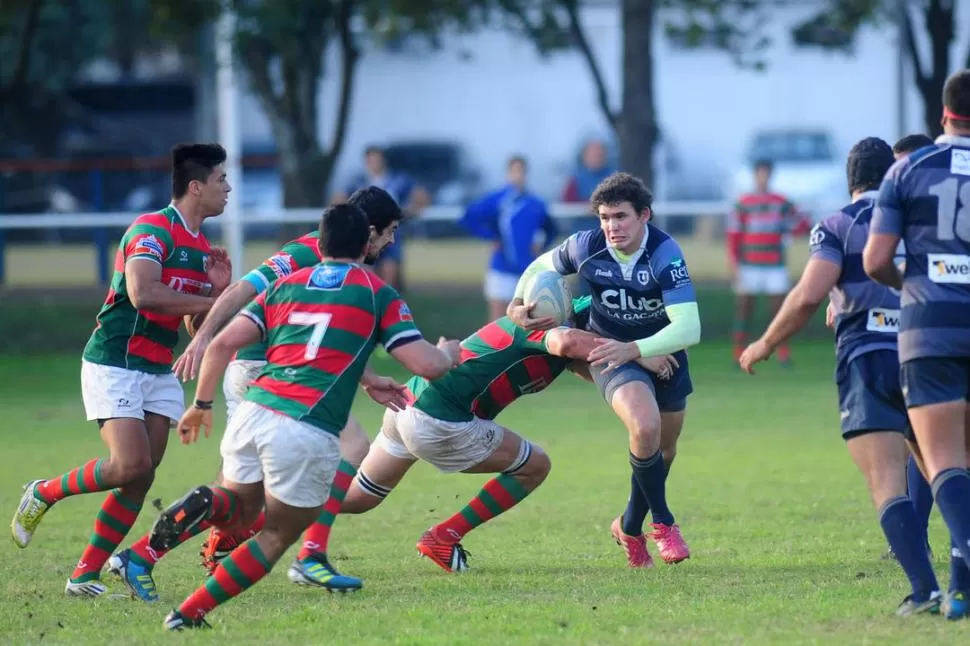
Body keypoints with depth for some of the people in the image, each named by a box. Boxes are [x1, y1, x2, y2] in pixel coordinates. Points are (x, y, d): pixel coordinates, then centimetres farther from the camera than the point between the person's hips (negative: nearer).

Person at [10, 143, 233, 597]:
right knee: (131, 464, -20)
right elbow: (142, 293, -30)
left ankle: (86, 576, 1)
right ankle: (44, 494, 5)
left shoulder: (201, 246, 13)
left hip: (158, 371, 8)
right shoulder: (153, 230, -14)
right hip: (114, 365, -8)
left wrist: (220, 289, -1)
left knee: (142, 477, -3)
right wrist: (209, 300, -21)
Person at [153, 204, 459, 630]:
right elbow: (428, 366, 1)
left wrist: (201, 405, 22)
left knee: (241, 509, 28)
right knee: (276, 538, 15)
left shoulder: (287, 285, 18)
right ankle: (189, 614, 3)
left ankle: (204, 504, -8)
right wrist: (449, 353, 24)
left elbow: (222, 344, 12)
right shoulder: (378, 295, 7)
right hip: (308, 433, -4)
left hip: (253, 414, 4)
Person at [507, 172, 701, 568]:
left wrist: (634, 349, -48)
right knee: (645, 427, -29)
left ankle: (630, 527, 41)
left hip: (663, 351, 1)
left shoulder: (665, 254, -29)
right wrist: (517, 306, -13)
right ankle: (663, 522, -9)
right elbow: (541, 267, 3)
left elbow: (689, 328, -37)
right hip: (612, 351, -1)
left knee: (665, 449, 17)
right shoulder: (585, 247, -21)